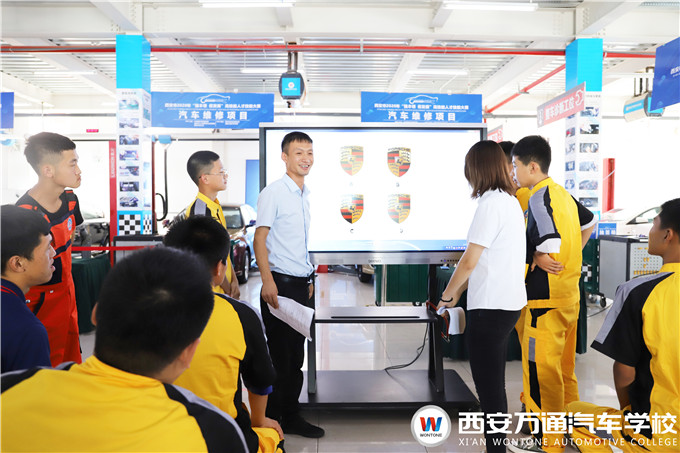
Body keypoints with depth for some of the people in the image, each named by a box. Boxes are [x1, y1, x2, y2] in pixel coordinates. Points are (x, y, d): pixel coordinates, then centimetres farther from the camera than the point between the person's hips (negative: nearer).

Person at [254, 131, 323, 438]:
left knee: (296, 355, 14)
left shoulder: (305, 195, 14)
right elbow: (259, 240, -13)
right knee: (279, 355, 0)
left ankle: (291, 417, 26)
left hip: (302, 285, 7)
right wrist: (268, 282, -21)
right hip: (280, 284, -7)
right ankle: (270, 422, 15)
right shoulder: (273, 193, -8)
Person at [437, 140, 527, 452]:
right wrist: (458, 293, 16)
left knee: (488, 387, 1)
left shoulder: (490, 203, -16)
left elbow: (470, 261, -17)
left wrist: (447, 296, -2)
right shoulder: (511, 201, 12)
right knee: (494, 384, 20)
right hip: (508, 302, 10)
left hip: (490, 308, -10)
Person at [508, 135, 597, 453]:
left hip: (546, 301, -9)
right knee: (563, 365, 20)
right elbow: (590, 223, 26)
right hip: (569, 295, 9)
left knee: (540, 370, 2)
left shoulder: (538, 198, -17)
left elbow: (549, 249, -28)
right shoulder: (561, 193, 10)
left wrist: (532, 257, -9)